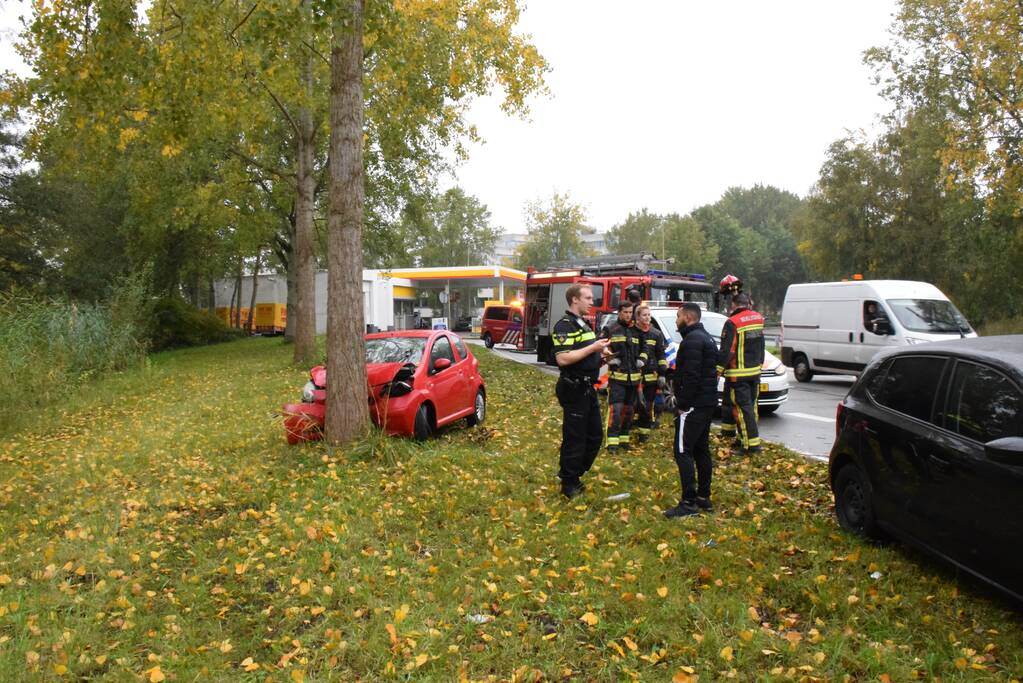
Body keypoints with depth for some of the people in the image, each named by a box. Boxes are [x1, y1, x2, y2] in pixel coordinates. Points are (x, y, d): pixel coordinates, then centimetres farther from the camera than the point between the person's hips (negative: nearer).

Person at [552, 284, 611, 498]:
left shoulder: (584, 324, 16)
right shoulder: (564, 325, -15)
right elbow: (562, 359, -26)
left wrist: (600, 352, 7)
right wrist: (593, 347, -23)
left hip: (588, 388, 10)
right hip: (574, 389, -10)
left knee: (595, 436, 15)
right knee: (574, 439, 0)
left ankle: (575, 474, 29)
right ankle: (569, 484, 13)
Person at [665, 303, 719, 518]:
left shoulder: (692, 340, -15)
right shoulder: (706, 337, 19)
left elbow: (691, 376, -23)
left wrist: (683, 404, -18)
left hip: (694, 404, -11)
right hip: (707, 402, 11)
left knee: (682, 450, -9)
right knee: (701, 449, 14)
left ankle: (689, 503, -11)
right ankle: (704, 498, 21)